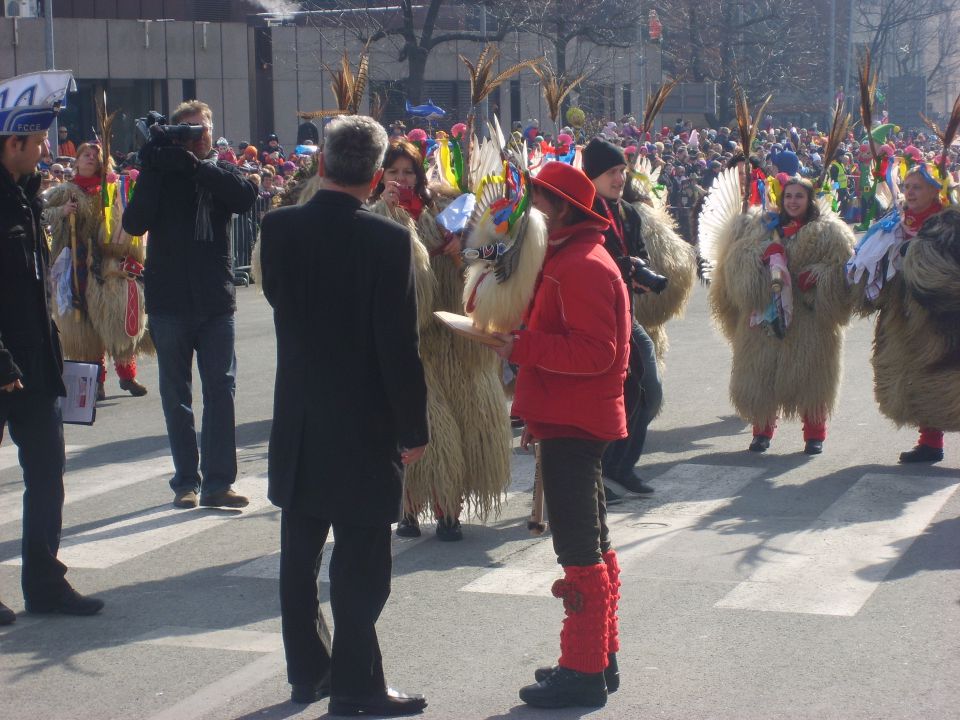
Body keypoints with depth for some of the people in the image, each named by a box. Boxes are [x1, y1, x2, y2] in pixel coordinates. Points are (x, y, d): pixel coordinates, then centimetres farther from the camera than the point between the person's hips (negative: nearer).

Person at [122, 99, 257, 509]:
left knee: (221, 389, -2)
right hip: (169, 301, -1)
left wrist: (195, 166, -22)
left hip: (215, 299, 1)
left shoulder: (221, 172, 7)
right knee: (176, 394, 5)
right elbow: (134, 223, -11)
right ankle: (186, 481, 13)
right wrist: (153, 168, -18)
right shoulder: (159, 173, 3)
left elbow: (245, 196, -16)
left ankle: (218, 483, 1)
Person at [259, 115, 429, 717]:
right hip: (363, 425, -5)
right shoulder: (388, 240, -17)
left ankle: (307, 671, 28)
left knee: (300, 554, 16)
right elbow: (399, 345, -16)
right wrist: (413, 428, -8)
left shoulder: (279, 228, -4)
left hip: (298, 423, 5)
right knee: (361, 564, 4)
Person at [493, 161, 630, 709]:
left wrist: (522, 347, -25)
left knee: (579, 547, -6)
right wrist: (538, 413, 23)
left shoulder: (584, 267, -16)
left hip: (574, 425, -11)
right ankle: (600, 659, 25)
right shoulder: (566, 259, 18)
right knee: (592, 544, 16)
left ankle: (585, 672, -1)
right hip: (570, 420, 11)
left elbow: (594, 351, -24)